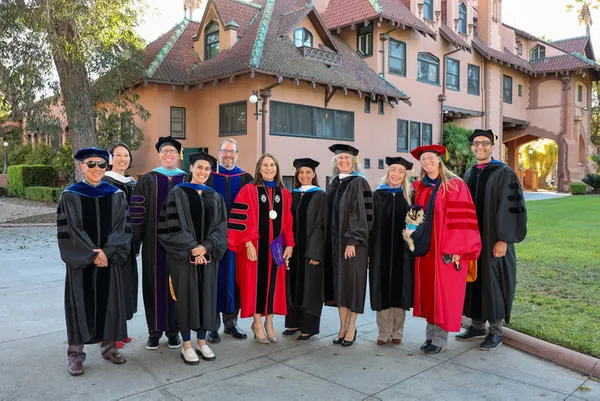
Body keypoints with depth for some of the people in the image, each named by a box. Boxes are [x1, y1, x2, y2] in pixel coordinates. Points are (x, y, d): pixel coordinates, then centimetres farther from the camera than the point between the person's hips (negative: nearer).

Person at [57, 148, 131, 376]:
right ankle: (75, 354, 15)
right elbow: (69, 231, -8)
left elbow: (122, 228, -1)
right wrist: (92, 254, -15)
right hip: (80, 261, -2)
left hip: (110, 259, 2)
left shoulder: (116, 195, 3)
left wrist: (106, 252, -13)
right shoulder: (70, 196, -2)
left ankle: (109, 346, 23)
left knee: (109, 301, 8)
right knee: (80, 302, 4)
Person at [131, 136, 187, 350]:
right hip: (155, 241, 0)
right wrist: (136, 239, -9)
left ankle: (174, 329, 19)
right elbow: (138, 211, -1)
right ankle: (154, 330, 17)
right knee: (155, 282, 4)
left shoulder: (187, 180, 7)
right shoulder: (148, 180, 4)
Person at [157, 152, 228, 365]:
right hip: (183, 256, -4)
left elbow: (220, 227, 3)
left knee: (206, 296, 8)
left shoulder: (215, 197, 10)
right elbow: (171, 226, -9)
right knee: (186, 296, 2)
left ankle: (202, 342, 21)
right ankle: (186, 345, 14)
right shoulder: (177, 194, -2)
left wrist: (205, 247, -12)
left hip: (208, 256, 4)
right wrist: (191, 247, -15)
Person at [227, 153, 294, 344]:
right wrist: (248, 243, -16)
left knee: (273, 282, 9)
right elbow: (242, 219, -10)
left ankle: (269, 322, 21)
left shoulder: (284, 194, 9)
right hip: (255, 245, -4)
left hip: (276, 246, 4)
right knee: (256, 282, 2)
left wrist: (289, 244, 2)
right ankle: (257, 323, 15)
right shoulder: (249, 190, -4)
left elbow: (288, 222, 10)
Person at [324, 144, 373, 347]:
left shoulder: (358, 183, -7)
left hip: (353, 241, -6)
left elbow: (361, 213, -14)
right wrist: (330, 242, 9)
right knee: (339, 282, 9)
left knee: (352, 281, 0)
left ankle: (351, 327, 11)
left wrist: (352, 240, -20)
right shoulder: (334, 184, 13)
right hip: (335, 241, 6)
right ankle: (343, 326, 18)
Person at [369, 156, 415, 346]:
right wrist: (368, 251, -5)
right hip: (381, 250, 0)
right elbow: (371, 224, 1)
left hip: (402, 251, 0)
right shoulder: (378, 195, 5)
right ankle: (384, 332, 14)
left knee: (399, 289, 5)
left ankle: (397, 331, 18)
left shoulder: (409, 197, 6)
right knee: (383, 290, 3)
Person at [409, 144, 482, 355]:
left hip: (447, 249, -5)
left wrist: (457, 249, -17)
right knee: (429, 290, 10)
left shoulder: (455, 185, -8)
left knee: (444, 292, 0)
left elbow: (462, 219, -12)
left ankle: (440, 339, 11)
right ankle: (431, 334, 21)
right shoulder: (418, 187, 9)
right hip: (425, 248, 5)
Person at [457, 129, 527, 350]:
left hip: (493, 239, -6)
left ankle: (496, 331, 16)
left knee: (492, 281, 2)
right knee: (474, 280, 11)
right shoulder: (469, 174, 10)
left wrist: (503, 240, -18)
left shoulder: (504, 173, -9)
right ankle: (477, 325, 25)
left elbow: (511, 208, -14)